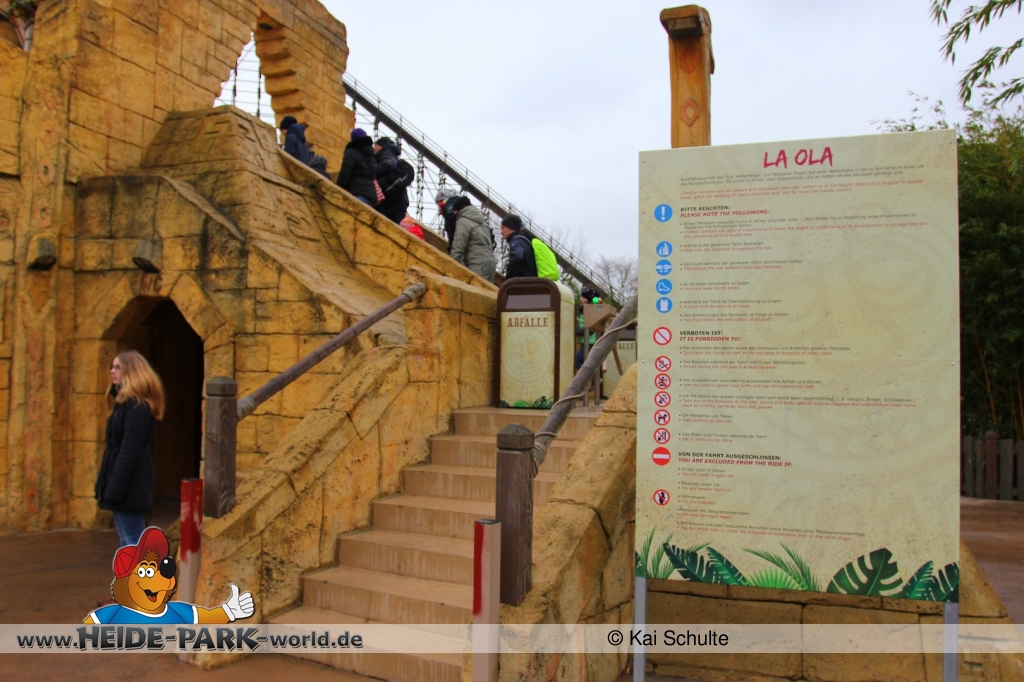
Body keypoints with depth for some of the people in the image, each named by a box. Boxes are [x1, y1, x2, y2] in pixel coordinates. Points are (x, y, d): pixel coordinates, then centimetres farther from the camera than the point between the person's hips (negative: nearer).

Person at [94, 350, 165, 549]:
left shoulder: (137, 405, -15)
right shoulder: (125, 402, 16)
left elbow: (130, 451, -20)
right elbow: (116, 447, 16)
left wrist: (114, 489, -21)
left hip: (130, 485, -10)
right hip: (125, 484, 10)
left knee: (133, 542, -4)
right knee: (127, 541, 14)